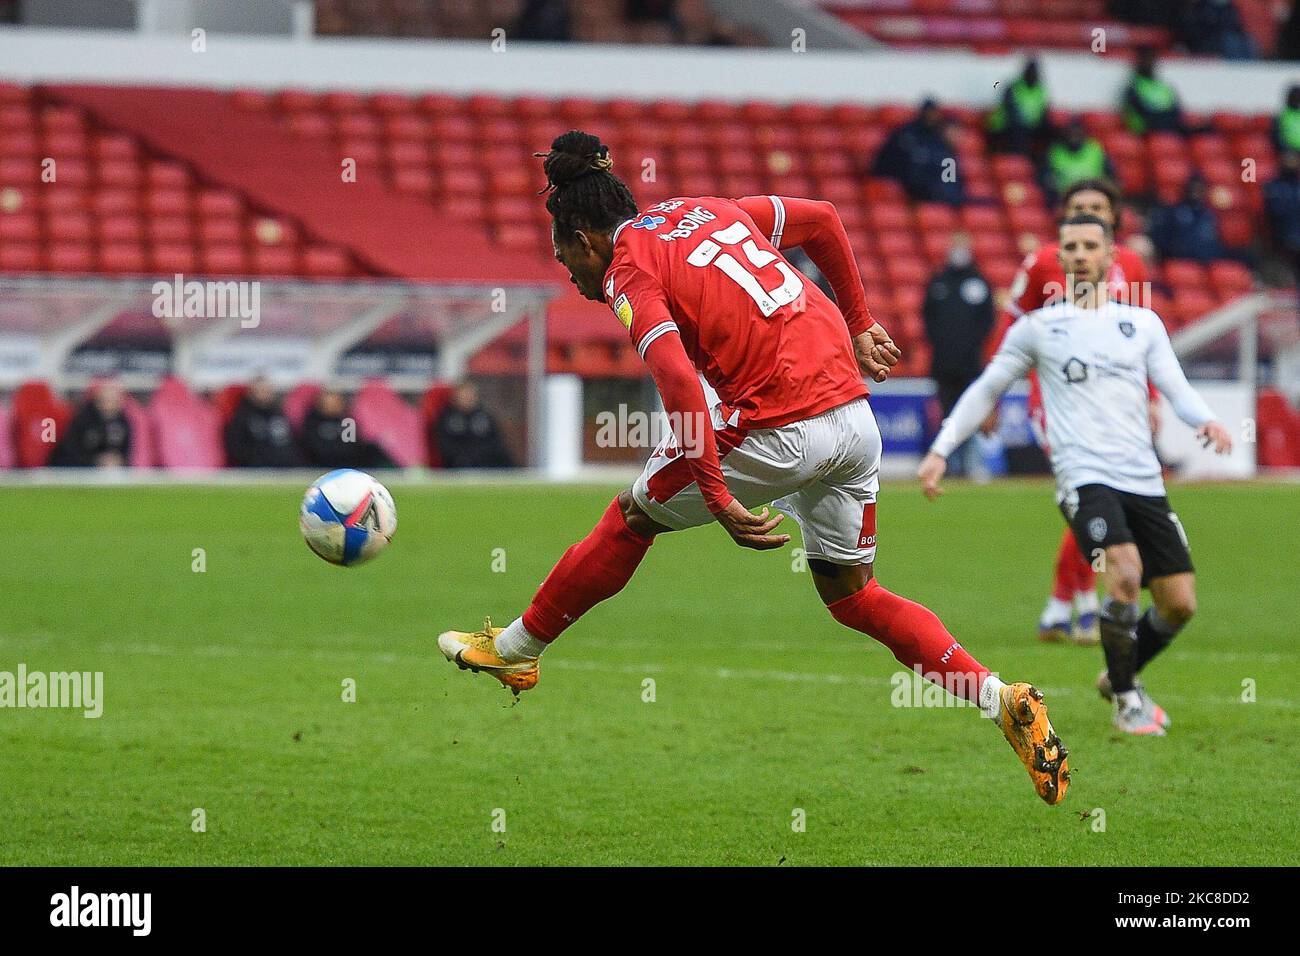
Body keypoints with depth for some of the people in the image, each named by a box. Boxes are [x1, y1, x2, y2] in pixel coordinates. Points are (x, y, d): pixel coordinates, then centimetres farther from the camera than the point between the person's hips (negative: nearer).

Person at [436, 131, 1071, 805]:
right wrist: (857, 325, 29)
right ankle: (1006, 702, 7)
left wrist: (718, 499, -21)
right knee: (850, 595, 19)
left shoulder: (629, 274, -4)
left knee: (633, 518, 12)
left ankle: (516, 649, 24)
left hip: (784, 431, -7)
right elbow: (821, 219, 22)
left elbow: (678, 381, -19)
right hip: (856, 415, 7)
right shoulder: (704, 211, 18)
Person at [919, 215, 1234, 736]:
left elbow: (1177, 389, 8)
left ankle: (1120, 677, 28)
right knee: (1125, 573, -27)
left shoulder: (1143, 324, 15)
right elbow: (986, 389, 17)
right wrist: (940, 449, 9)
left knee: (1179, 603, -2)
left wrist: (1205, 421, -14)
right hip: (1084, 475, -4)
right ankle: (1127, 699, -7)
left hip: (1144, 479, 4)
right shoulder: (1038, 327, 9)